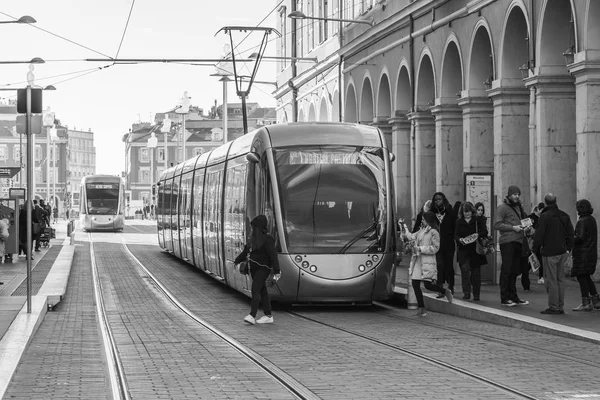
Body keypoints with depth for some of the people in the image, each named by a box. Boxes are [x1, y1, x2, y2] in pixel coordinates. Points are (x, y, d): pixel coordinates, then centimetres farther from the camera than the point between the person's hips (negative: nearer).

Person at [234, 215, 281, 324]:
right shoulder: (253, 238, 10)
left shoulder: (267, 239, -16)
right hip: (254, 268, 8)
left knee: (255, 290, -16)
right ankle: (268, 316, 15)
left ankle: (252, 315, -20)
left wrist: (276, 271, -22)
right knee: (262, 291, 10)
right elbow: (246, 251, 24)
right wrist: (237, 261, 32)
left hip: (263, 268, -8)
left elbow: (273, 256, -18)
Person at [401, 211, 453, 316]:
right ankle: (421, 309, 8)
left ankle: (446, 292, 19)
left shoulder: (433, 232, -9)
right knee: (415, 284, 1)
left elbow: (435, 248, -13)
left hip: (428, 261, -8)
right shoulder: (421, 230, 15)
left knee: (428, 285, -10)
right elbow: (412, 237, 28)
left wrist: (420, 249, -16)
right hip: (417, 260, 8)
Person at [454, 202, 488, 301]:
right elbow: (456, 234, 5)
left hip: (475, 250, -1)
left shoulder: (478, 220, 4)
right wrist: (459, 239, -17)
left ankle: (476, 295, 10)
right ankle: (466, 293, -9)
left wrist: (478, 235, -21)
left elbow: (485, 232, -1)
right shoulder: (459, 222, 9)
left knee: (475, 272, 2)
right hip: (463, 250, 1)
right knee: (465, 270, -11)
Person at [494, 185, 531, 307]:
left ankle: (513, 297, 17)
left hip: (518, 242, 7)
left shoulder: (518, 207, 18)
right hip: (507, 242, -7)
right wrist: (513, 228, -17)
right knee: (506, 270, -6)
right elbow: (497, 225, -12)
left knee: (515, 271, 11)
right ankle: (505, 298, -3)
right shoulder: (502, 207, -5)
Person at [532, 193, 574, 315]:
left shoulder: (544, 216, -12)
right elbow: (571, 233, 13)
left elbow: (539, 235, -13)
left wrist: (535, 249, -2)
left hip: (549, 252, -7)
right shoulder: (564, 216, 9)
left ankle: (553, 307, -3)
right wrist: (568, 248, 18)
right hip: (562, 252, 7)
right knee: (560, 279, 12)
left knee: (550, 280, -3)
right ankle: (560, 307, 14)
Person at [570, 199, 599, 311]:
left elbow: (580, 238, -23)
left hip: (583, 253, -9)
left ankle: (586, 303, -2)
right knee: (587, 277, 18)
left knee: (581, 277, -3)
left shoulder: (582, 221, -16)